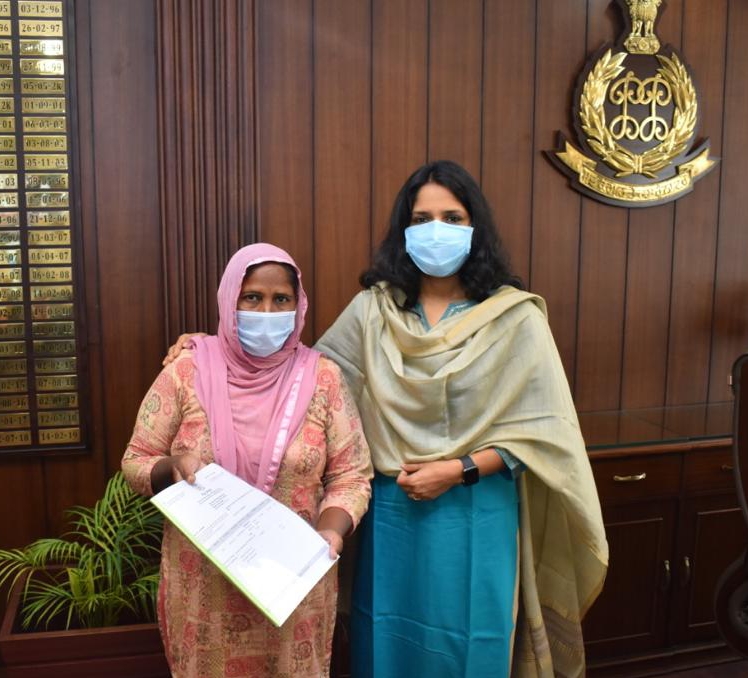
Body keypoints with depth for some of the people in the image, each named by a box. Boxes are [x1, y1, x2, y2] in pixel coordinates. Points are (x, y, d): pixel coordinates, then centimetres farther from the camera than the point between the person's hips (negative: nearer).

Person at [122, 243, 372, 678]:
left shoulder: (322, 377, -5)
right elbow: (136, 462, 1)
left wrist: (330, 532, -20)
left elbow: (351, 475, -2)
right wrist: (172, 470, -20)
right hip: (203, 582, 0)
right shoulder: (187, 372, -5)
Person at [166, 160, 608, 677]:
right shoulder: (372, 309, -1)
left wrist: (459, 470, -16)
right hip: (391, 513, 2)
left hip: (477, 516, -2)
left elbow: (540, 427, -7)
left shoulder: (514, 316, -8)